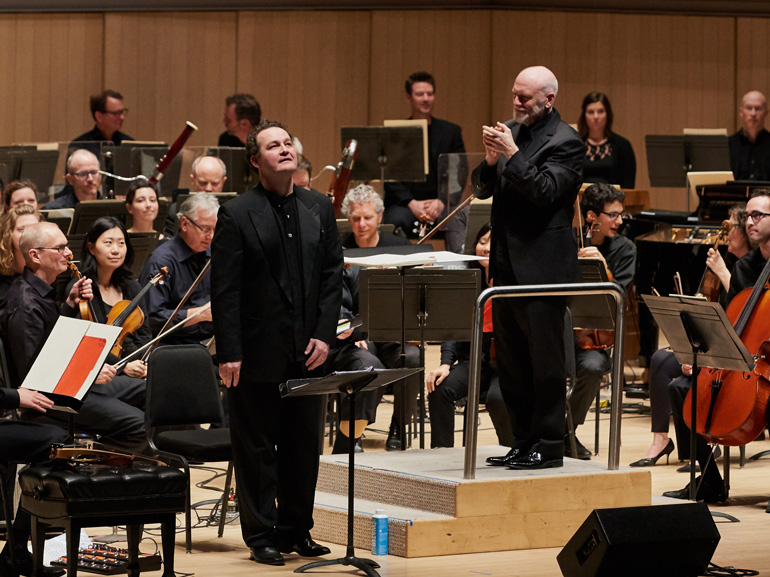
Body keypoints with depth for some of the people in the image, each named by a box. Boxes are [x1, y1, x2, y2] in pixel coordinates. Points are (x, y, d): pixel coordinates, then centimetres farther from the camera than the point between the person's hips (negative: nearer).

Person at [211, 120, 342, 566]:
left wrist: (325, 335, -1)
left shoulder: (319, 208, 8)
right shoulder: (237, 215, -6)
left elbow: (333, 274, 9)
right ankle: (262, 534, 11)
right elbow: (225, 290, -8)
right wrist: (229, 353, -13)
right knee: (257, 447, 3)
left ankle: (297, 529, 21)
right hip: (259, 353, -4)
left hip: (308, 350, 4)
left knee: (304, 445, 10)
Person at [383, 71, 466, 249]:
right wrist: (411, 203, -16)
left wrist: (442, 201, -12)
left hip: (441, 203, 1)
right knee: (395, 220, -35)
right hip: (405, 203, 0)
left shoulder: (451, 131, 14)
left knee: (456, 222, -34)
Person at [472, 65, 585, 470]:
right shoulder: (512, 132, 13)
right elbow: (482, 189, 12)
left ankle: (548, 446, 1)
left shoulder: (565, 142, -9)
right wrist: (491, 160, -7)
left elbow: (545, 191, -21)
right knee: (511, 361, 12)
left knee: (545, 360, -3)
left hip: (542, 267, -8)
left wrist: (512, 154, -21)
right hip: (508, 266, 8)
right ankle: (523, 442, 19)